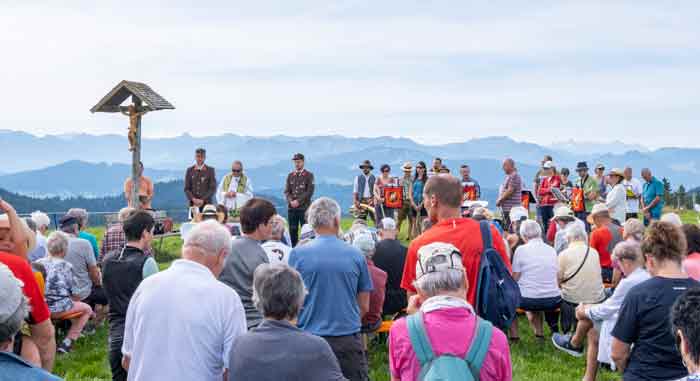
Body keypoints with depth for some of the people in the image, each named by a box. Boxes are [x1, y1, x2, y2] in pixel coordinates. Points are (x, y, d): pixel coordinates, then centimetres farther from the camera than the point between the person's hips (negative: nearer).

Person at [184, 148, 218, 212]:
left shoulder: (210, 170, 5)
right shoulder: (190, 170, 10)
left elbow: (213, 188, 0)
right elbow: (187, 189, 8)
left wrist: (203, 200, -10)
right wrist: (193, 199, -8)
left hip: (206, 203, -1)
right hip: (193, 204, 1)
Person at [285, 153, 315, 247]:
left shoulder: (309, 175, 2)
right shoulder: (290, 176, 14)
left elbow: (310, 191, -6)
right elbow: (287, 191, 9)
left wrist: (298, 201, -13)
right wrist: (291, 201, -9)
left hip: (304, 207, -4)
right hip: (291, 208, 4)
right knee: (292, 230, 3)